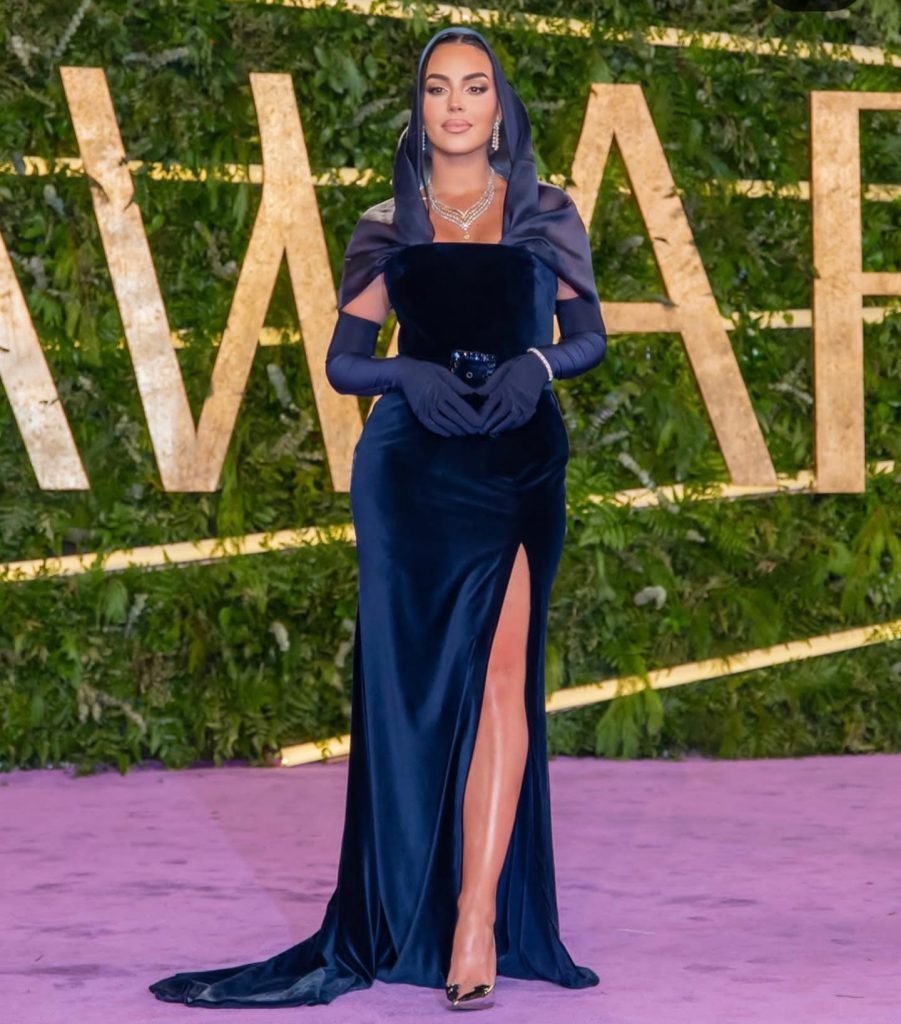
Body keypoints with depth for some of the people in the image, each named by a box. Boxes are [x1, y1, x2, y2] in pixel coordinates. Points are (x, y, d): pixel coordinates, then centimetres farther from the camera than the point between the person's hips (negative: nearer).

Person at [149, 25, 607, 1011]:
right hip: (411, 463, 1)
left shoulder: (548, 216, 10)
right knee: (412, 673, -2)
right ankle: (406, 916, 6)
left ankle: (476, 918, -15)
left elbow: (588, 336, 6)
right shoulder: (387, 229, 10)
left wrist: (537, 362, -15)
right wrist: (410, 374, -14)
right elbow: (344, 358, 6)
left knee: (498, 669, -12)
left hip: (517, 457, -1)